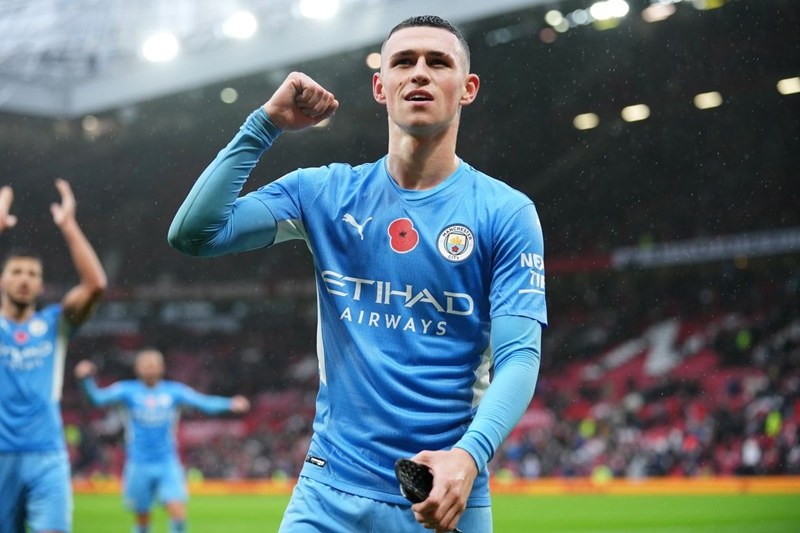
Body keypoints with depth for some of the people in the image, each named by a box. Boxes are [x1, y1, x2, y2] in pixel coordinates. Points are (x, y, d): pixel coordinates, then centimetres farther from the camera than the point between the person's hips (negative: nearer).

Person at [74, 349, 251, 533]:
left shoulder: (174, 391, 2)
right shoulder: (128, 390, 0)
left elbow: (205, 403, -6)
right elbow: (98, 397, -14)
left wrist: (229, 404, -23)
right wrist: (86, 380, -32)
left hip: (168, 464, 0)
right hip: (139, 465, 0)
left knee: (178, 513, -14)